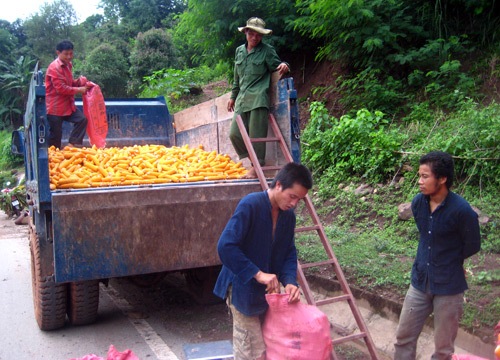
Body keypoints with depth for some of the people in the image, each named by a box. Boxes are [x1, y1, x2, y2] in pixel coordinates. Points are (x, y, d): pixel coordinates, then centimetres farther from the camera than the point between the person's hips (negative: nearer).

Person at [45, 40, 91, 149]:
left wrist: (79, 82, 1)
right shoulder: (54, 67, -18)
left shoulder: (68, 65, 10)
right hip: (55, 107, -8)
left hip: (68, 104, 8)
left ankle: (72, 144, 2)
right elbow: (61, 88, -22)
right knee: (55, 134, 0)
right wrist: (78, 90, -17)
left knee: (82, 119, -6)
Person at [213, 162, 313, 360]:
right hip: (243, 289, -7)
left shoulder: (288, 215, 1)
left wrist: (290, 281, -12)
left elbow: (289, 253, 7)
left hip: (268, 292, 7)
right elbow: (225, 246, -27)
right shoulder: (250, 205, -22)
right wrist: (258, 274, -28)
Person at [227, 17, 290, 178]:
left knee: (256, 134, -7)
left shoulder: (267, 51, 2)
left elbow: (276, 66, 4)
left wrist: (284, 66, -20)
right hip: (242, 99, 6)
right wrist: (233, 96, 26)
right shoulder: (239, 51, 18)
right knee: (234, 133, -1)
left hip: (258, 98, -6)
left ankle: (257, 167, 5)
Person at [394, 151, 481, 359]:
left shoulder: (462, 211, -22)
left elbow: (472, 246, -7)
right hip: (420, 282, 5)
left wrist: (449, 262, 5)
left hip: (448, 287, -5)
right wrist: (427, 261, 6)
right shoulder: (418, 203, -5)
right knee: (404, 337, 14)